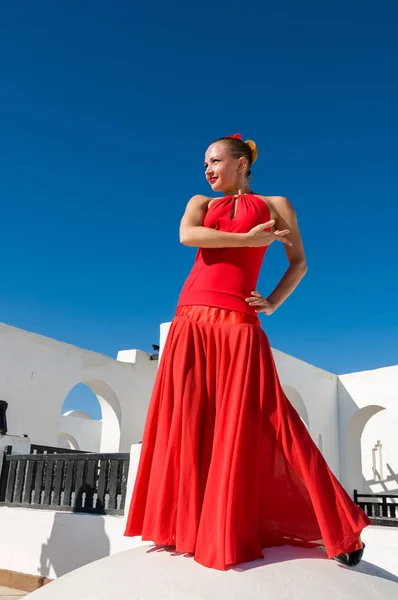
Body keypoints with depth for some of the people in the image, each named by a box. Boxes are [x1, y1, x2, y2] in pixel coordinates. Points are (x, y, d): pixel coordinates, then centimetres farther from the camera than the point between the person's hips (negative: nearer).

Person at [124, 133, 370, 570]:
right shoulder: (201, 203, 19)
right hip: (192, 321, 3)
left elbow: (299, 262, 16)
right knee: (186, 422, 0)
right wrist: (248, 239, -6)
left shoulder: (275, 205, 15)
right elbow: (187, 236, -3)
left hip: (239, 324, -3)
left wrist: (273, 302, 1)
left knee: (246, 426, -7)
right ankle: (179, 529, 11)